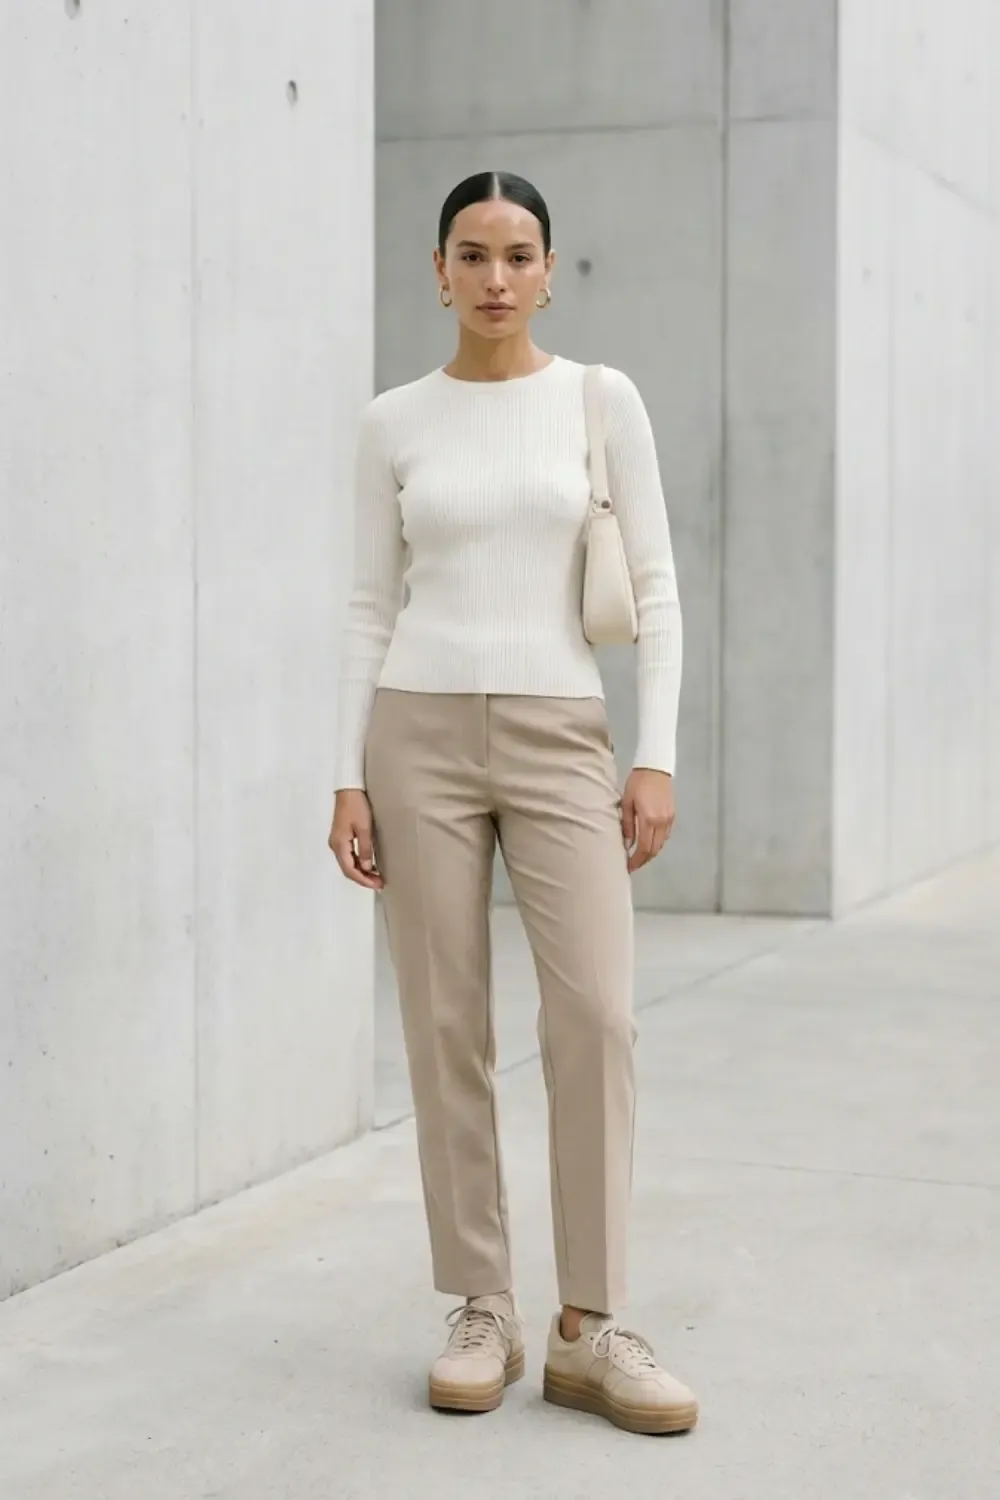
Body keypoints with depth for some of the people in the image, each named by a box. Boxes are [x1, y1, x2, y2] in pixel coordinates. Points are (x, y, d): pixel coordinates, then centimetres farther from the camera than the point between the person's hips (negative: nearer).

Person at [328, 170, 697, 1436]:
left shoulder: (603, 400, 4)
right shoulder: (394, 423, 6)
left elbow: (654, 589, 2)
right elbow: (371, 608, 7)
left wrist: (658, 758, -6)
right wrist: (349, 778, 0)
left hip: (559, 743, 0)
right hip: (422, 735, 1)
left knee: (595, 1017, -11)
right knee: (447, 1027, 1)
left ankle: (589, 1331, -1)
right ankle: (483, 1311, 13)